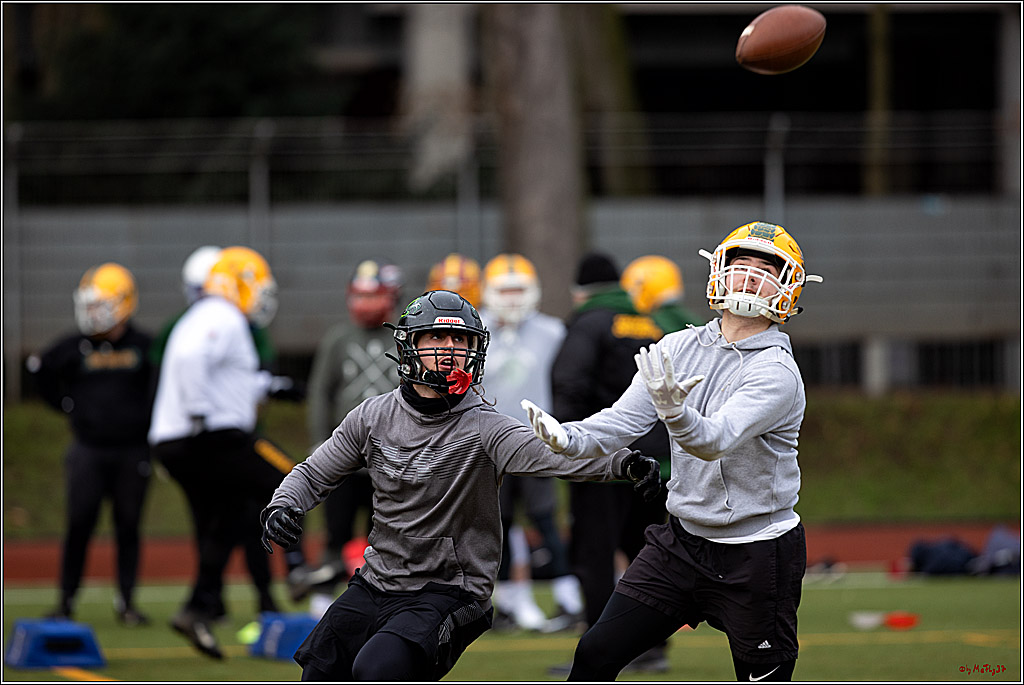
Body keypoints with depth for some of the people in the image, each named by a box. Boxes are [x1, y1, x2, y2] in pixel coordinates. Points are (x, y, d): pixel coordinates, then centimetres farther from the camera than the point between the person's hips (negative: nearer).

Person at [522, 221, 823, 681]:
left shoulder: (777, 371, -17)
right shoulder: (679, 348, 2)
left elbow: (715, 440, -31)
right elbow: (623, 421, -4)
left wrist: (674, 411, -52)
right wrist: (569, 440, -25)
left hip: (758, 554, -5)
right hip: (683, 539, 5)